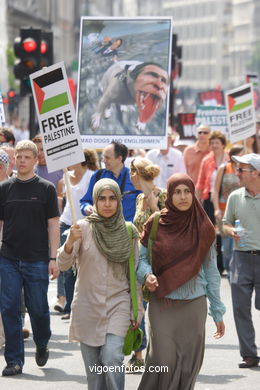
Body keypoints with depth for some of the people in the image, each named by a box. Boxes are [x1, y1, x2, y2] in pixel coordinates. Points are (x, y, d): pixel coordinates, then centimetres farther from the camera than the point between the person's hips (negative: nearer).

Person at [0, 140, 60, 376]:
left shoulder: (46, 189, 1)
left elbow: (53, 224, 0)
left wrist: (53, 258, -6)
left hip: (37, 259, -2)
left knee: (38, 308, 5)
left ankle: (42, 345, 33)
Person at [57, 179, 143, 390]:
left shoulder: (129, 232, 2)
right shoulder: (83, 228, -3)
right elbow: (63, 264, -11)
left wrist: (138, 309, 7)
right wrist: (70, 242, -31)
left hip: (118, 303, 0)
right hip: (88, 306, 0)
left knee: (112, 358, -17)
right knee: (93, 368, 3)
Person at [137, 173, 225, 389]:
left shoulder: (203, 228, 4)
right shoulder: (156, 224, 1)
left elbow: (211, 272, 8)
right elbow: (141, 257, 8)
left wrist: (218, 312, 7)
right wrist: (147, 274, -15)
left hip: (194, 306, 2)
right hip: (162, 305, -1)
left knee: (188, 364, 1)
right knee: (164, 360, -9)